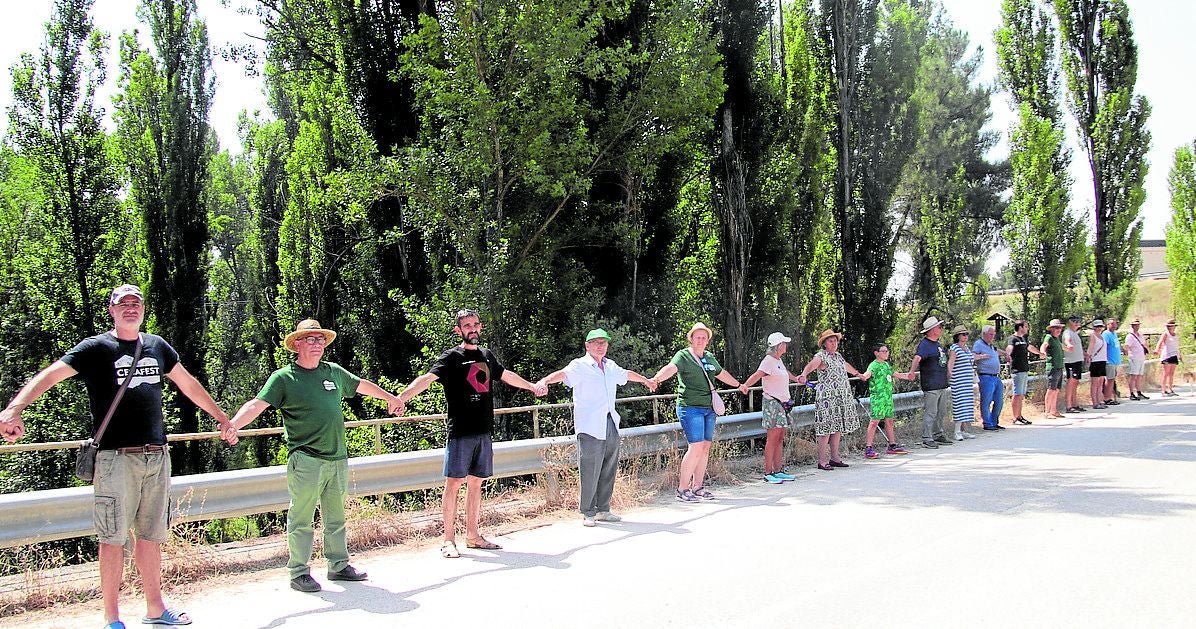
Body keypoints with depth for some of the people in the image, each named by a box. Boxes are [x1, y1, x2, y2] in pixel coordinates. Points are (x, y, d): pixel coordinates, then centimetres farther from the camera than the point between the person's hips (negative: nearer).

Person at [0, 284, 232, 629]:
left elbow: (189, 385, 25)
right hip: (116, 458, -4)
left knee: (151, 535, 12)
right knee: (113, 538, -2)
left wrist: (221, 417, 31)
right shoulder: (96, 348, -1)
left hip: (157, 456, 5)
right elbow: (48, 375, -12)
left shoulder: (157, 345, 13)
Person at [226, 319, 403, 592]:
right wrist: (231, 426, -30)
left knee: (336, 517, 14)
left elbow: (362, 385, 30)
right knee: (301, 520, -1)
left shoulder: (334, 372, 13)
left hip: (338, 458, 6)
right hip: (306, 460, -6)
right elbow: (256, 405, -13)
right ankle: (298, 572, 8)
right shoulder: (283, 378, -3)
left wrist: (390, 397, 43)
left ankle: (339, 565, 24)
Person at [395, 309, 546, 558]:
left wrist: (532, 386, 47)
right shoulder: (451, 357, -4)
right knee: (453, 483, -5)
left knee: (475, 482, 11)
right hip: (460, 432, -6)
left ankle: (472, 535, 19)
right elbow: (427, 378, -18)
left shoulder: (487, 356, 15)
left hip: (484, 432, 6)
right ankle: (448, 540, 1)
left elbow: (507, 375, 33)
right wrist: (401, 397, -34)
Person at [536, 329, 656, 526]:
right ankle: (588, 513, 3)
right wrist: (544, 381, -43)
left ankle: (603, 510, 19)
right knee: (590, 471, -7)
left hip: (610, 423, 7)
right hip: (590, 426, -7)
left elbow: (628, 374, 37)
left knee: (609, 469, 9)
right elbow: (562, 374, -23)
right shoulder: (580, 365, -4)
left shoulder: (611, 366, 18)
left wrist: (646, 380, 55)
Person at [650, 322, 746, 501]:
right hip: (690, 408, -7)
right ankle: (682, 489, -6)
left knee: (706, 447, 6)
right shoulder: (683, 356, -4)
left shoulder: (710, 358, 18)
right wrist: (656, 378, -44)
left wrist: (738, 385, 49)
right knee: (696, 447, -14)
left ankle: (698, 487, 15)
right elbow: (671, 368, -24)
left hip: (709, 409, 7)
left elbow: (722, 374, 35)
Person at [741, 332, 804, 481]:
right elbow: (757, 375, -26)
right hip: (772, 403, -9)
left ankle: (778, 471, 12)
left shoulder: (779, 361, 16)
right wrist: (745, 385, -44)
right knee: (772, 439, -8)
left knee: (780, 439, 9)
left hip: (783, 403, 9)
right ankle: (768, 473, -6)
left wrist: (796, 378, 55)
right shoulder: (768, 361, -12)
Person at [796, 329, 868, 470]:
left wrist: (859, 375, 57)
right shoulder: (821, 356, -8)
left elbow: (847, 366, 39)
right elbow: (811, 365, -30)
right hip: (827, 397, -8)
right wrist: (803, 375, -52)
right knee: (827, 428, -10)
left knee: (838, 427, 9)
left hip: (842, 397, 8)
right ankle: (822, 461, -9)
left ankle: (834, 457, 16)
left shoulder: (838, 356, 18)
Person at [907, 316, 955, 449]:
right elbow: (917, 358, -31)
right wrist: (912, 371, -47)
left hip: (942, 385, 9)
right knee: (930, 413, -8)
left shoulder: (938, 344, 17)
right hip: (930, 386, -9)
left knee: (941, 412, 17)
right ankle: (926, 439, -4)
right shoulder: (924, 344, -13)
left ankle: (938, 435, 28)